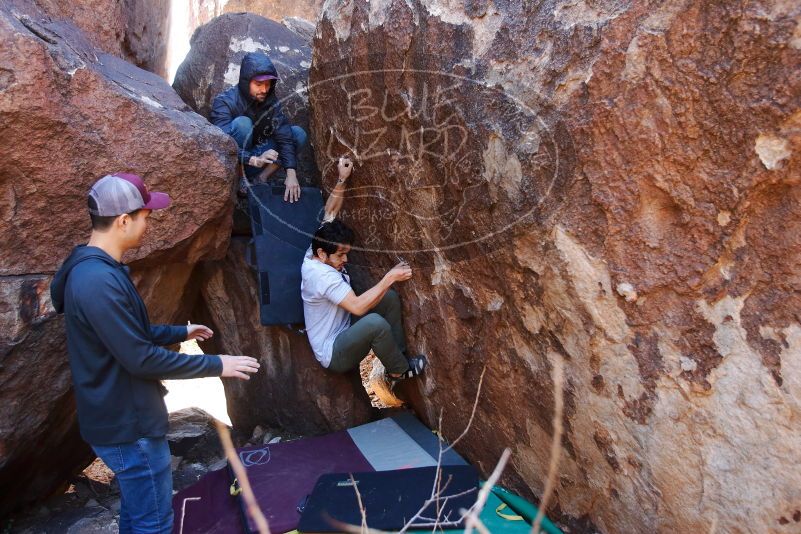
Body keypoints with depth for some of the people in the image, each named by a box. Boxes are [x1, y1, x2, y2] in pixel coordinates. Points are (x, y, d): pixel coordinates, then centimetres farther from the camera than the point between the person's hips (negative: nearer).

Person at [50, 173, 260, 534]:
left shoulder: (94, 268, 7)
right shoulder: (99, 280, -28)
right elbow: (141, 359, -27)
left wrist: (180, 333, 24)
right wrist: (215, 365, -19)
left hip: (122, 416, 10)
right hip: (129, 425, -10)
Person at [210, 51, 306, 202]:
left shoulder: (270, 101, -7)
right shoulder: (224, 102, -20)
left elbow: (284, 137, -15)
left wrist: (291, 173, -29)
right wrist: (254, 160, -45)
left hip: (256, 156, 5)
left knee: (298, 134, -9)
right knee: (242, 123, -31)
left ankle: (261, 178, -14)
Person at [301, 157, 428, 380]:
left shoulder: (317, 253, -2)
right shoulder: (321, 275, -29)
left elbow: (330, 213, 7)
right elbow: (357, 306, -37)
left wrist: (342, 180, -3)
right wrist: (390, 277, -31)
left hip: (343, 330, 10)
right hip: (333, 354, -10)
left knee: (389, 298, -2)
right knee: (375, 322, -37)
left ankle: (399, 355, 4)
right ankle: (399, 370, -10)